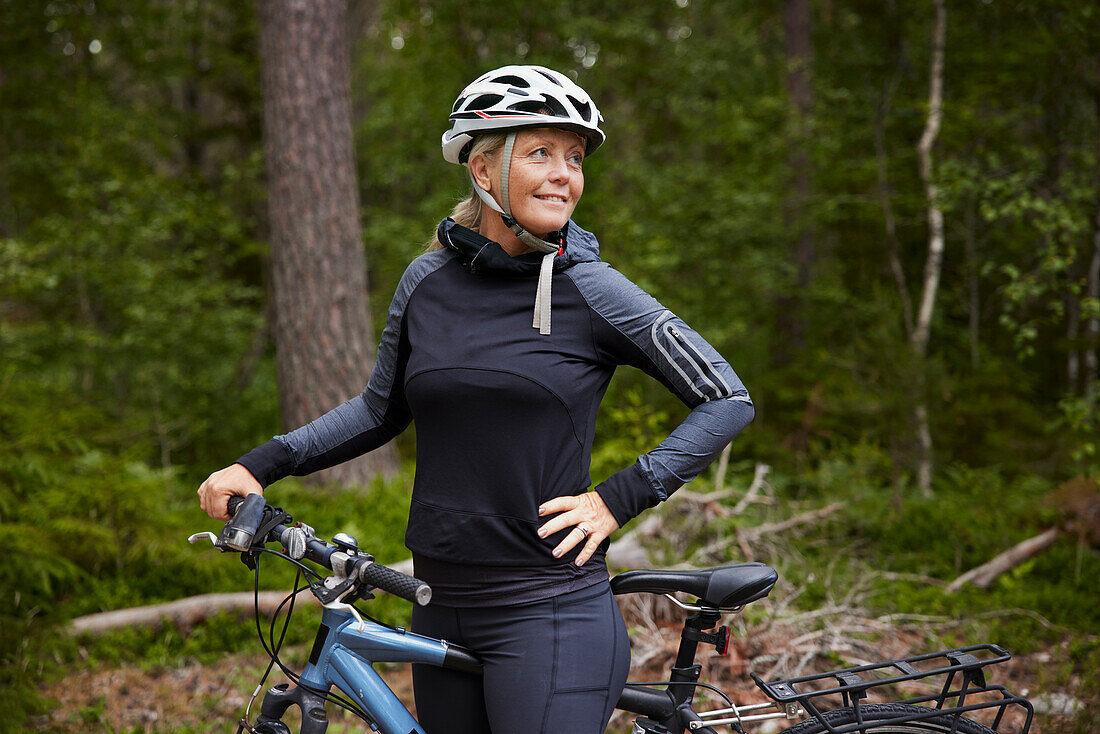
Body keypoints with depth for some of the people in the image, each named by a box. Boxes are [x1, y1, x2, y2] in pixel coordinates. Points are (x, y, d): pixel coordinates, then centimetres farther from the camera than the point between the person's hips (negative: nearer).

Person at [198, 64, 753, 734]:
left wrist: (618, 500, -8)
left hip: (550, 614, -5)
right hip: (442, 615, 5)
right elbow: (382, 409, 18)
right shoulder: (429, 281, 5)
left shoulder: (592, 290, -7)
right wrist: (260, 466, 9)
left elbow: (729, 401, -3)